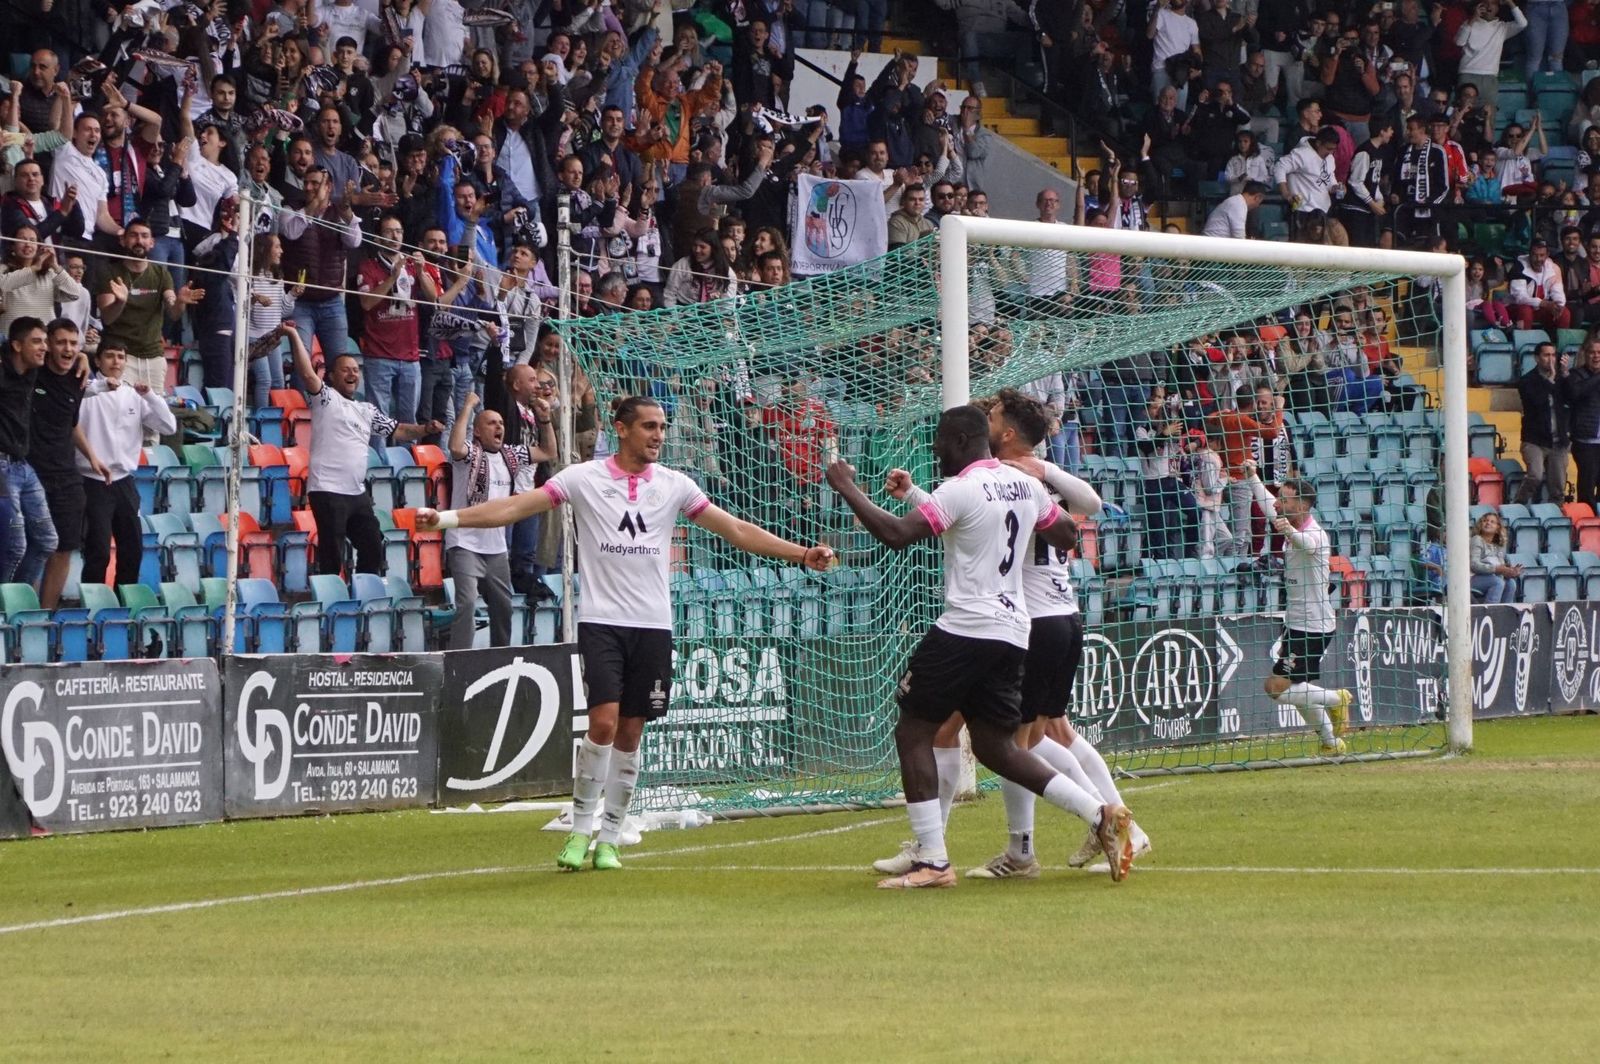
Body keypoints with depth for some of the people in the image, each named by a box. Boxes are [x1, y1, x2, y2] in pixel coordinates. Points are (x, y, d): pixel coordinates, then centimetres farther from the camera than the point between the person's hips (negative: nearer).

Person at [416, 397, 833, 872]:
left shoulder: (673, 485, 7)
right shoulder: (585, 478, 0)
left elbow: (737, 530, 11)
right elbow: (515, 507, -5)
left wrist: (801, 554, 4)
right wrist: (446, 518, -15)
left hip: (652, 625, 3)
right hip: (602, 619, -3)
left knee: (630, 733, 5)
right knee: (604, 721, -16)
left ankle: (609, 839, 14)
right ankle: (580, 830, -2)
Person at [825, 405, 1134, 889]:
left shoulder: (960, 490, -12)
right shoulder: (1025, 485, 12)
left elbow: (896, 534, -20)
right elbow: (1067, 536, 25)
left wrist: (848, 489, -11)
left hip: (966, 629, -8)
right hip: (1014, 631, 8)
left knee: (913, 732, 1)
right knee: (996, 745, 15)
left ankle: (932, 861, -7)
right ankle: (1101, 815, 3)